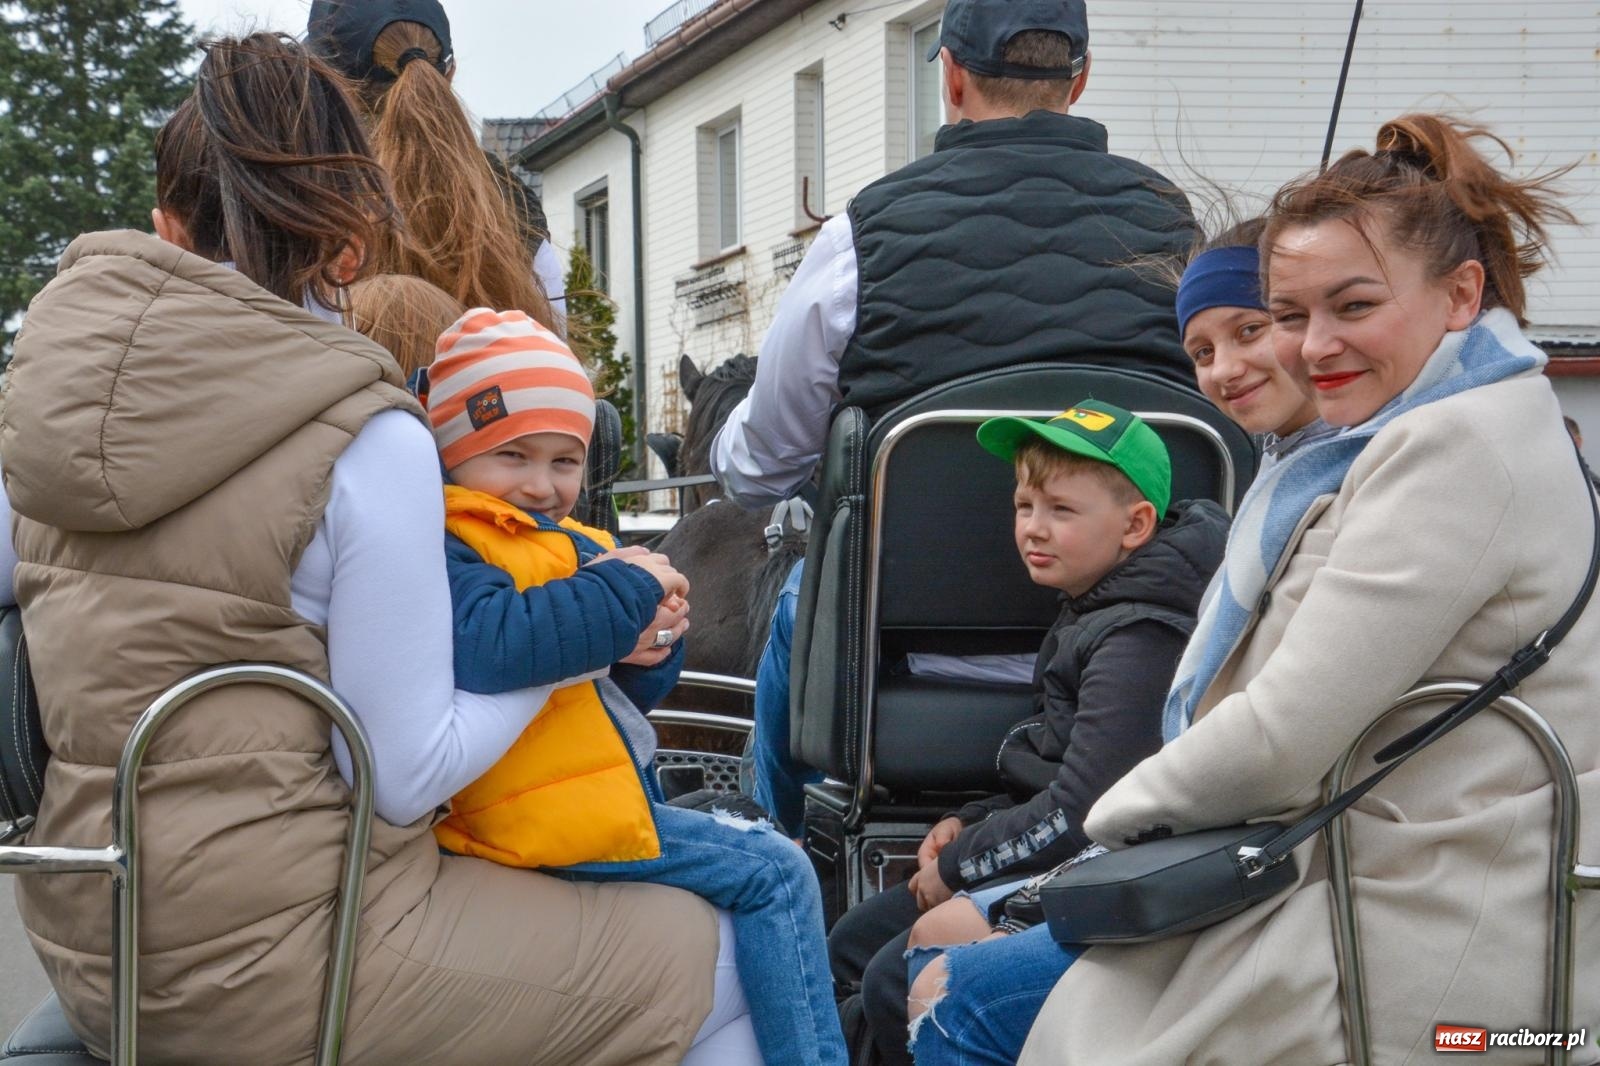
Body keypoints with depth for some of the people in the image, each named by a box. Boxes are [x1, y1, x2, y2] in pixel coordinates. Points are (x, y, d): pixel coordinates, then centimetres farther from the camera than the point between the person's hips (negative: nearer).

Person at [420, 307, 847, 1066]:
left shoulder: (575, 546, 15)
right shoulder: (445, 549, -14)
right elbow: (484, 644, -37)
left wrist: (649, 652, -4)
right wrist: (628, 589, -26)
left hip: (618, 791, 10)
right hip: (547, 820, -10)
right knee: (772, 874, -9)